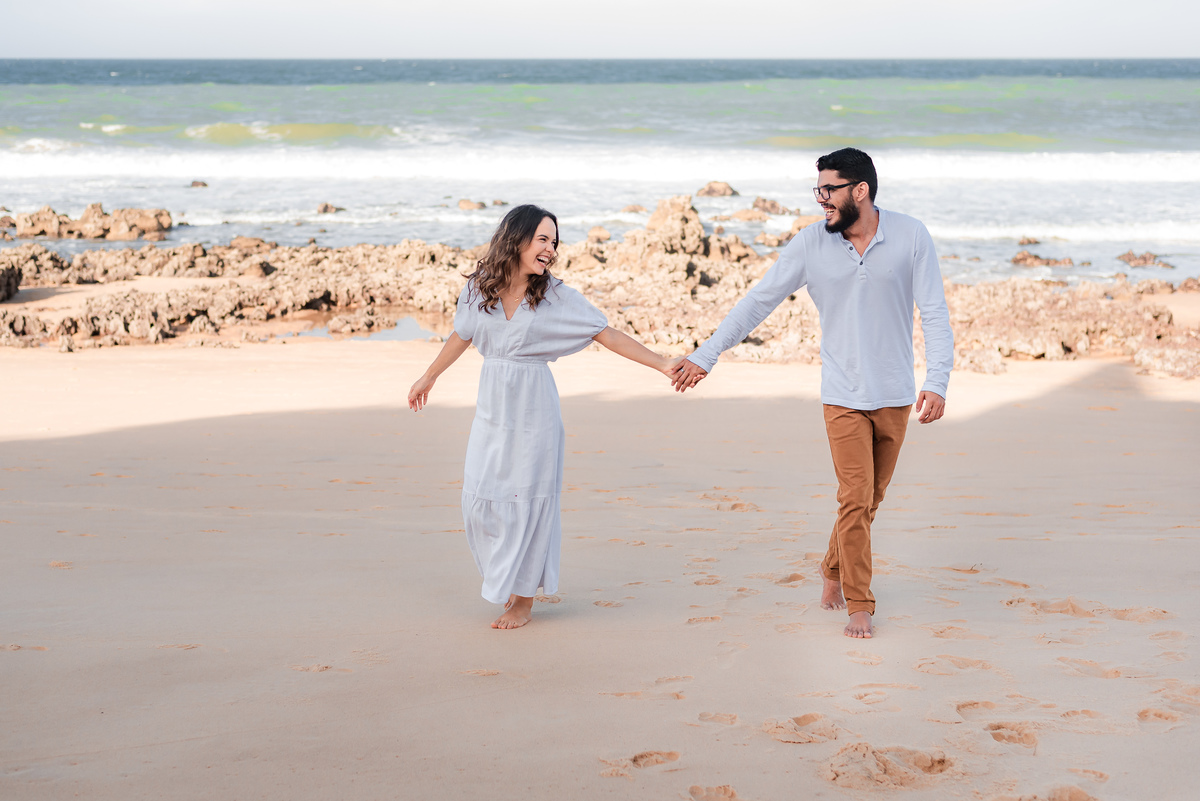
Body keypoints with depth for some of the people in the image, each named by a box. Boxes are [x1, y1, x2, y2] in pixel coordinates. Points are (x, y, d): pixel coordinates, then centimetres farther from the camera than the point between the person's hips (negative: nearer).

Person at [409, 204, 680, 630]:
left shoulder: (556, 297, -8)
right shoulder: (478, 290, -1)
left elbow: (608, 335, -7)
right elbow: (461, 336, 17)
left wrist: (662, 363, -14)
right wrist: (429, 377, 30)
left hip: (532, 410, -3)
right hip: (491, 407, 3)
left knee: (526, 499, 0)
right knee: (479, 499, 3)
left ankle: (523, 600, 12)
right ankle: (505, 576, 27)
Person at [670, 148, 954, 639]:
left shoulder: (910, 237, -8)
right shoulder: (811, 244, -6)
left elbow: (935, 314, -7)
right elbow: (758, 301, -2)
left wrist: (937, 382, -18)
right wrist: (705, 356, -4)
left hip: (896, 395, 1)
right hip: (844, 396, -1)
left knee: (870, 499, 12)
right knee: (855, 499, -7)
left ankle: (834, 571, 36)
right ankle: (858, 605, 3)